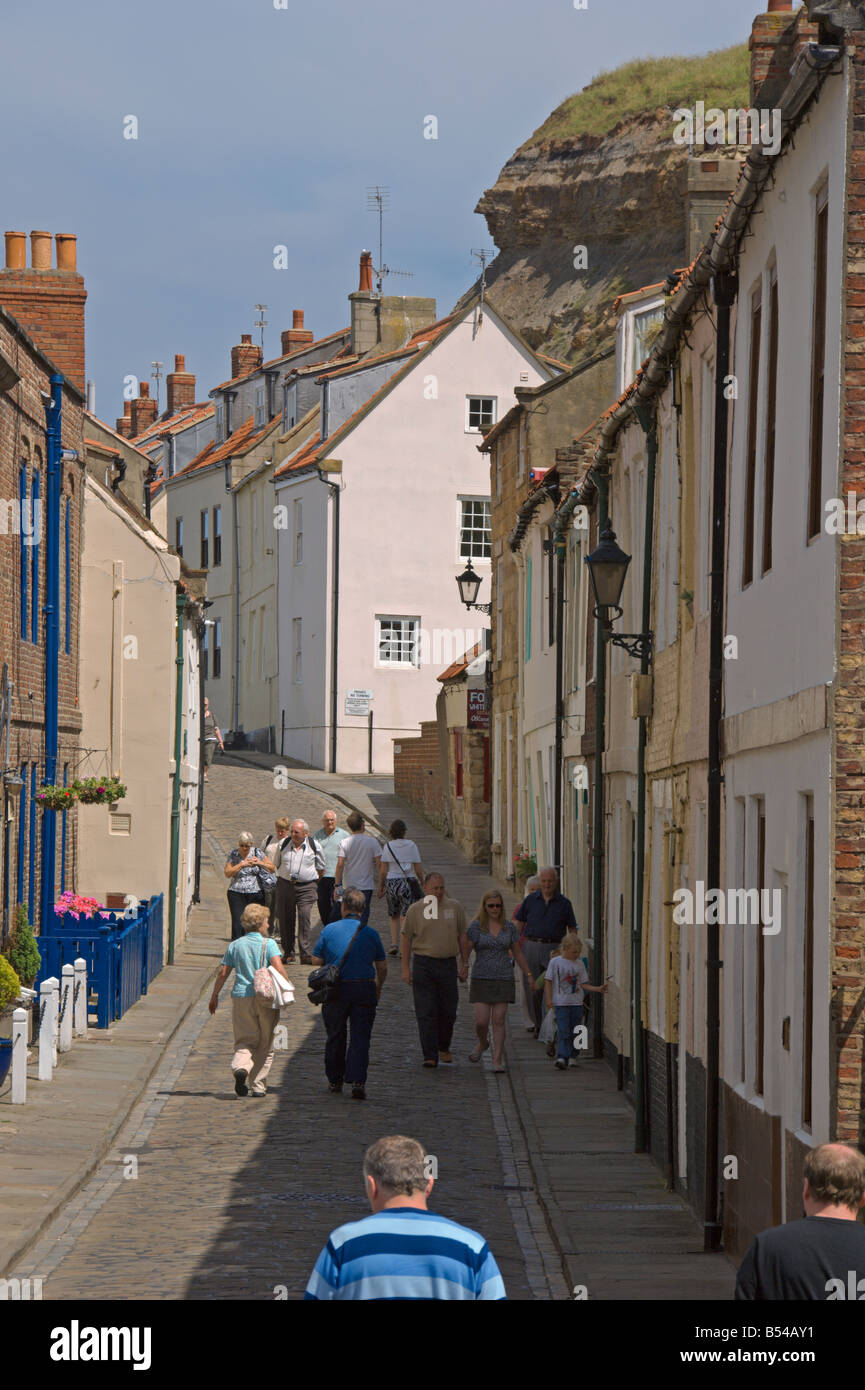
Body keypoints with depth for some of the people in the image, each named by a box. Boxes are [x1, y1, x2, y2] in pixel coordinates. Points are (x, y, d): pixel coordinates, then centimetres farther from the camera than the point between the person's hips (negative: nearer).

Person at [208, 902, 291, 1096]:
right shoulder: (268, 944, -3)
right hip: (265, 998, -2)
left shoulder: (235, 946, 7)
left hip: (241, 997, 2)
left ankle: (240, 1066, -23)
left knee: (245, 1040, 8)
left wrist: (214, 996, 16)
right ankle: (258, 1085, 9)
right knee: (265, 1045, 10)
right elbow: (278, 968, -15)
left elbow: (223, 973, 7)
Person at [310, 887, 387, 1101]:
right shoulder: (371, 934, 1)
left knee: (335, 1036, 14)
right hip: (365, 988, 0)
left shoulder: (330, 930, -3)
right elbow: (382, 967, 7)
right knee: (360, 1037, 0)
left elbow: (316, 960, 2)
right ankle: (357, 1081, -14)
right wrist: (378, 989, 24)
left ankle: (335, 1080, 24)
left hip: (336, 989, 0)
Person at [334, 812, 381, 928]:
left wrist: (337, 885, -6)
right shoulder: (372, 841, -5)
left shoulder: (344, 843, -5)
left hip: (348, 886, 1)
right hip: (366, 886, -1)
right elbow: (379, 863, -6)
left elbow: (340, 865, -10)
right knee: (363, 915, 4)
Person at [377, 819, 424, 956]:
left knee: (394, 916, 17)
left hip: (392, 883, 1)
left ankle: (394, 944, 10)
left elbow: (383, 869, -4)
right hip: (408, 882, -1)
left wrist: (381, 886, 7)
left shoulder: (388, 846, -3)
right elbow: (418, 868, -1)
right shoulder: (411, 845, -3)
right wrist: (422, 883, 12)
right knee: (405, 916, 1)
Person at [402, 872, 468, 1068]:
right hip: (423, 964, -2)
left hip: (448, 964, 2)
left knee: (448, 1011, 8)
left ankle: (444, 1048, 30)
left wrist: (464, 964, 7)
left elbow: (462, 936, 11)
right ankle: (430, 1056, -7)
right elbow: (407, 939, 3)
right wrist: (405, 968, -1)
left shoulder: (455, 907, 5)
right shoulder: (415, 910, 0)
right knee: (426, 1012, -7)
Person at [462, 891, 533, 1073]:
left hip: (504, 980, 1)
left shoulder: (510, 928, 6)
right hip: (481, 980, -1)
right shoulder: (475, 926, -1)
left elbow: (517, 953, 14)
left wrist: (529, 974, 14)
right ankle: (483, 1043, 28)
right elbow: (465, 951, -3)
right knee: (481, 1021, -5)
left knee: (499, 1020, -4)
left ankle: (497, 1060, 0)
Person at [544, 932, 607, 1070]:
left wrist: (597, 989, 0)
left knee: (575, 1031, 7)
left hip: (576, 1003, 4)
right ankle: (562, 1057, -18)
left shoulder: (579, 964, 8)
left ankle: (573, 1056, 18)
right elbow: (548, 981, 0)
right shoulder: (555, 962, -2)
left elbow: (583, 984, 12)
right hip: (561, 1003, -4)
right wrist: (548, 999, -6)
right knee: (563, 1031, -13)